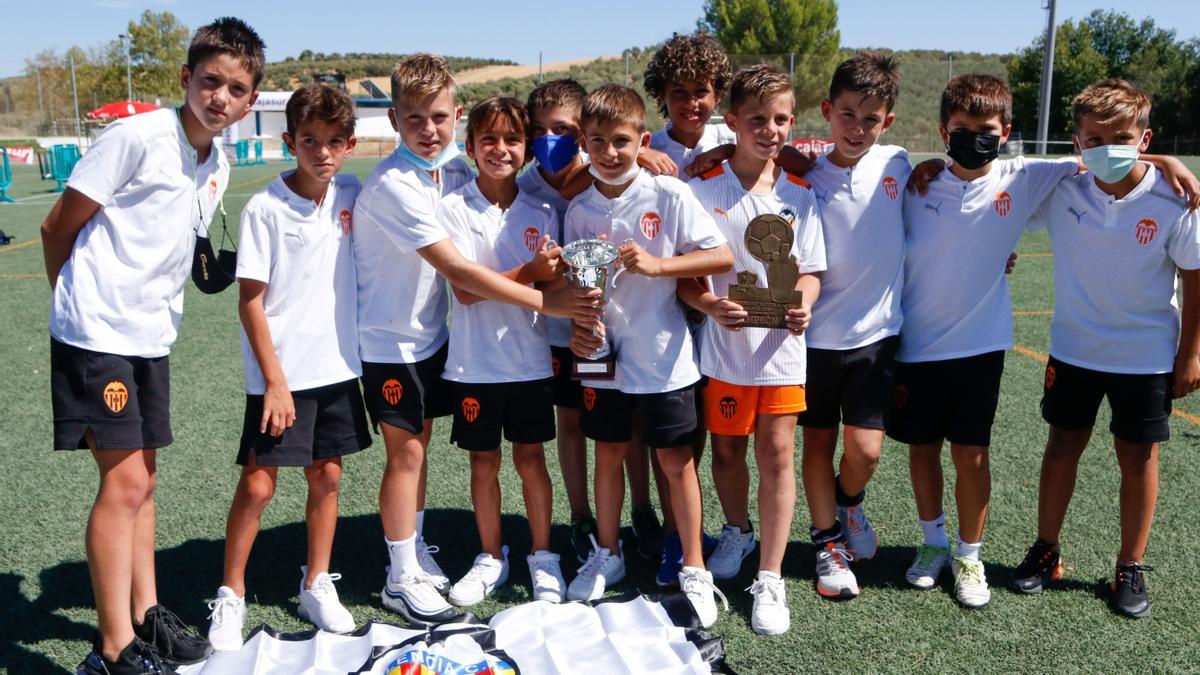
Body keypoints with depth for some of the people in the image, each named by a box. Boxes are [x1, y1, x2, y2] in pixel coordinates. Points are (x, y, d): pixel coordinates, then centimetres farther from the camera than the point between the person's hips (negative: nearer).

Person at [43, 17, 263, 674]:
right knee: (124, 481, -7)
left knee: (143, 479, 14)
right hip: (97, 335, -8)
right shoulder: (136, 137, -15)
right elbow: (57, 229, -9)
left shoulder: (218, 166, 8)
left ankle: (145, 615, 26)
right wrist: (84, 303, 3)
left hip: (151, 336, 8)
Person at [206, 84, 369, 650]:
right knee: (258, 485, 0)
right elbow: (250, 302, -11)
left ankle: (317, 586, 27)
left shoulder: (352, 197, 1)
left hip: (338, 367, 5)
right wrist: (275, 381, -13)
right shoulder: (265, 208, -12)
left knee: (327, 475, 11)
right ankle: (230, 596, 18)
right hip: (282, 373, -4)